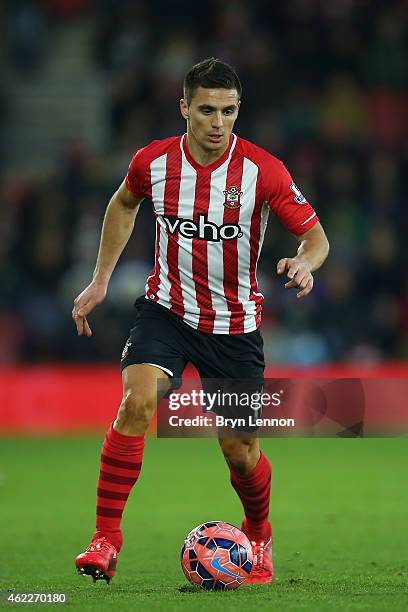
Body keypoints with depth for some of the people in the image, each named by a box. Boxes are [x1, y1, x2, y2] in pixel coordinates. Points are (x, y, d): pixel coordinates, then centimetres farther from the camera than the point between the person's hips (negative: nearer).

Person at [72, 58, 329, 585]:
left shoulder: (262, 171, -16)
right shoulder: (153, 162, -9)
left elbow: (315, 235, -8)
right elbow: (124, 204, 15)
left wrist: (305, 261, -31)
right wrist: (100, 280, 12)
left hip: (234, 324, -1)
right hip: (167, 308, 1)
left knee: (239, 450, 2)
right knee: (137, 401, -25)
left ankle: (258, 535, 36)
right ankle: (106, 539, -19)